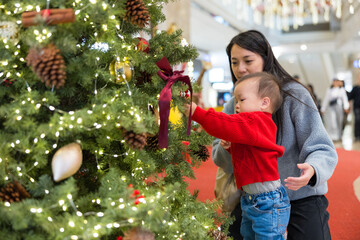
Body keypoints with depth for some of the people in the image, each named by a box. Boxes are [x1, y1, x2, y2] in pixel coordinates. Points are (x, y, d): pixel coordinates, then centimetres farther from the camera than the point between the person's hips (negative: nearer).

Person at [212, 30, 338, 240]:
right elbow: (223, 163, 0)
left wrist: (312, 170, -39)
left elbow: (323, 149, -17)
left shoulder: (294, 94, -14)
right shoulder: (232, 106, 2)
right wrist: (226, 148, -24)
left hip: (301, 198, -4)